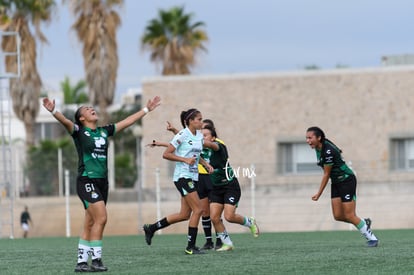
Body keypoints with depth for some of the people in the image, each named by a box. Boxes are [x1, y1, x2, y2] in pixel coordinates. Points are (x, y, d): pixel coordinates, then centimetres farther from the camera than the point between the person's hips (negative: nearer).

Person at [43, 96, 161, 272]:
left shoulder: (104, 131, 15)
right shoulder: (79, 131, -2)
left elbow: (127, 122, 24)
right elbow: (65, 122, -21)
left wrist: (147, 109, 28)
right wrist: (53, 111, -41)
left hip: (102, 182, 6)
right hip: (86, 181, -6)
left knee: (90, 224, 6)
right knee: (101, 218, -17)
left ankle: (81, 262, 8)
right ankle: (96, 260, -13)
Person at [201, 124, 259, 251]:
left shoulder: (219, 146, -17)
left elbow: (213, 146, -38)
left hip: (230, 186, -7)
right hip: (216, 188, 7)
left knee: (229, 216, -14)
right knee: (214, 217, -7)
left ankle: (250, 222, 16)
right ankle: (227, 244, 6)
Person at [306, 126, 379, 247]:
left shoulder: (328, 151, -27)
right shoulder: (318, 147, -1)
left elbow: (326, 174, -20)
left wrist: (319, 194, -12)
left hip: (347, 181, -9)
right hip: (336, 183, 9)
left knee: (349, 216, -8)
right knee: (338, 216, 3)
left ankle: (372, 238, 7)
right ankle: (364, 223, 24)